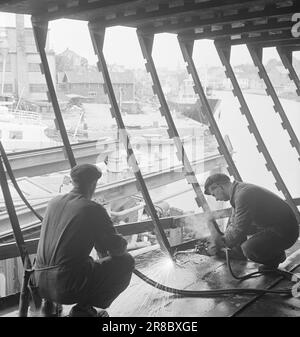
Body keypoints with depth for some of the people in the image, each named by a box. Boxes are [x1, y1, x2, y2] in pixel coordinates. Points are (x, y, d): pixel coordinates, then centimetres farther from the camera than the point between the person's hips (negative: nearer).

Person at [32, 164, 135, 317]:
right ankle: (84, 309, 1)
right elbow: (117, 248, -5)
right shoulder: (93, 209, -10)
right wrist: (122, 244, 20)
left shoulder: (54, 202, 10)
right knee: (125, 261, 6)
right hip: (68, 286, -8)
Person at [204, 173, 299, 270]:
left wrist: (224, 241, -8)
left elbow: (240, 230, -24)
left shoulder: (243, 195, -24)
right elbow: (234, 224, 18)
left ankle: (277, 256, 0)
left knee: (248, 249, -27)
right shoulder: (238, 190, 8)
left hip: (285, 232, -10)